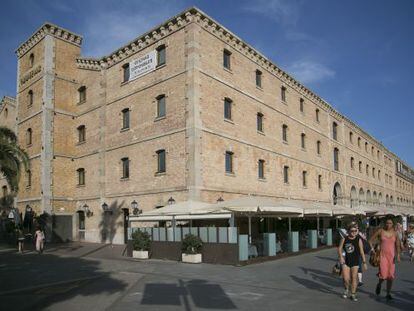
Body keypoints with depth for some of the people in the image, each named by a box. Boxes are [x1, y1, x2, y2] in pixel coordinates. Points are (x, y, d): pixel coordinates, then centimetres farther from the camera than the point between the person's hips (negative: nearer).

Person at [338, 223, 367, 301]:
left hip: (355, 261, 0)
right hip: (346, 261, 0)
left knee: (354, 278, 3)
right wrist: (341, 257, -16)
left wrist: (364, 262, -1)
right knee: (346, 278, -4)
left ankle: (353, 294, 18)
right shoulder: (344, 239, 0)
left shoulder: (358, 240, -1)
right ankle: (346, 290, 26)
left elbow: (362, 252, 1)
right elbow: (339, 249, 0)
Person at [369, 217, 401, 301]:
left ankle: (388, 294, 20)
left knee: (391, 276, 3)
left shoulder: (395, 233, 4)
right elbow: (371, 240, 7)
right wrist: (373, 249, -1)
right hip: (382, 255, -2)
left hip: (391, 256, 2)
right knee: (383, 274, -14)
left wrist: (398, 254, -10)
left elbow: (398, 245, 5)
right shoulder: (380, 231, -1)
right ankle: (379, 284, 19)